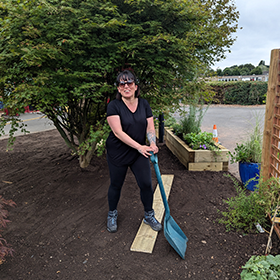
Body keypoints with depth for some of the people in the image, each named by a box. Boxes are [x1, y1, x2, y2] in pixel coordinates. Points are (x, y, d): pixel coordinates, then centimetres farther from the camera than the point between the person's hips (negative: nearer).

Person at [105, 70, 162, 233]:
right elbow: (119, 133, -20)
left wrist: (153, 143, -19)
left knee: (146, 184, 3)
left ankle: (149, 215, 27)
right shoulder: (114, 106, -13)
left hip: (140, 152, 3)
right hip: (118, 153, -3)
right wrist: (139, 147, -25)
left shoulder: (144, 104, 1)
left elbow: (150, 127, 1)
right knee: (116, 185, 12)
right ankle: (112, 215, 37)